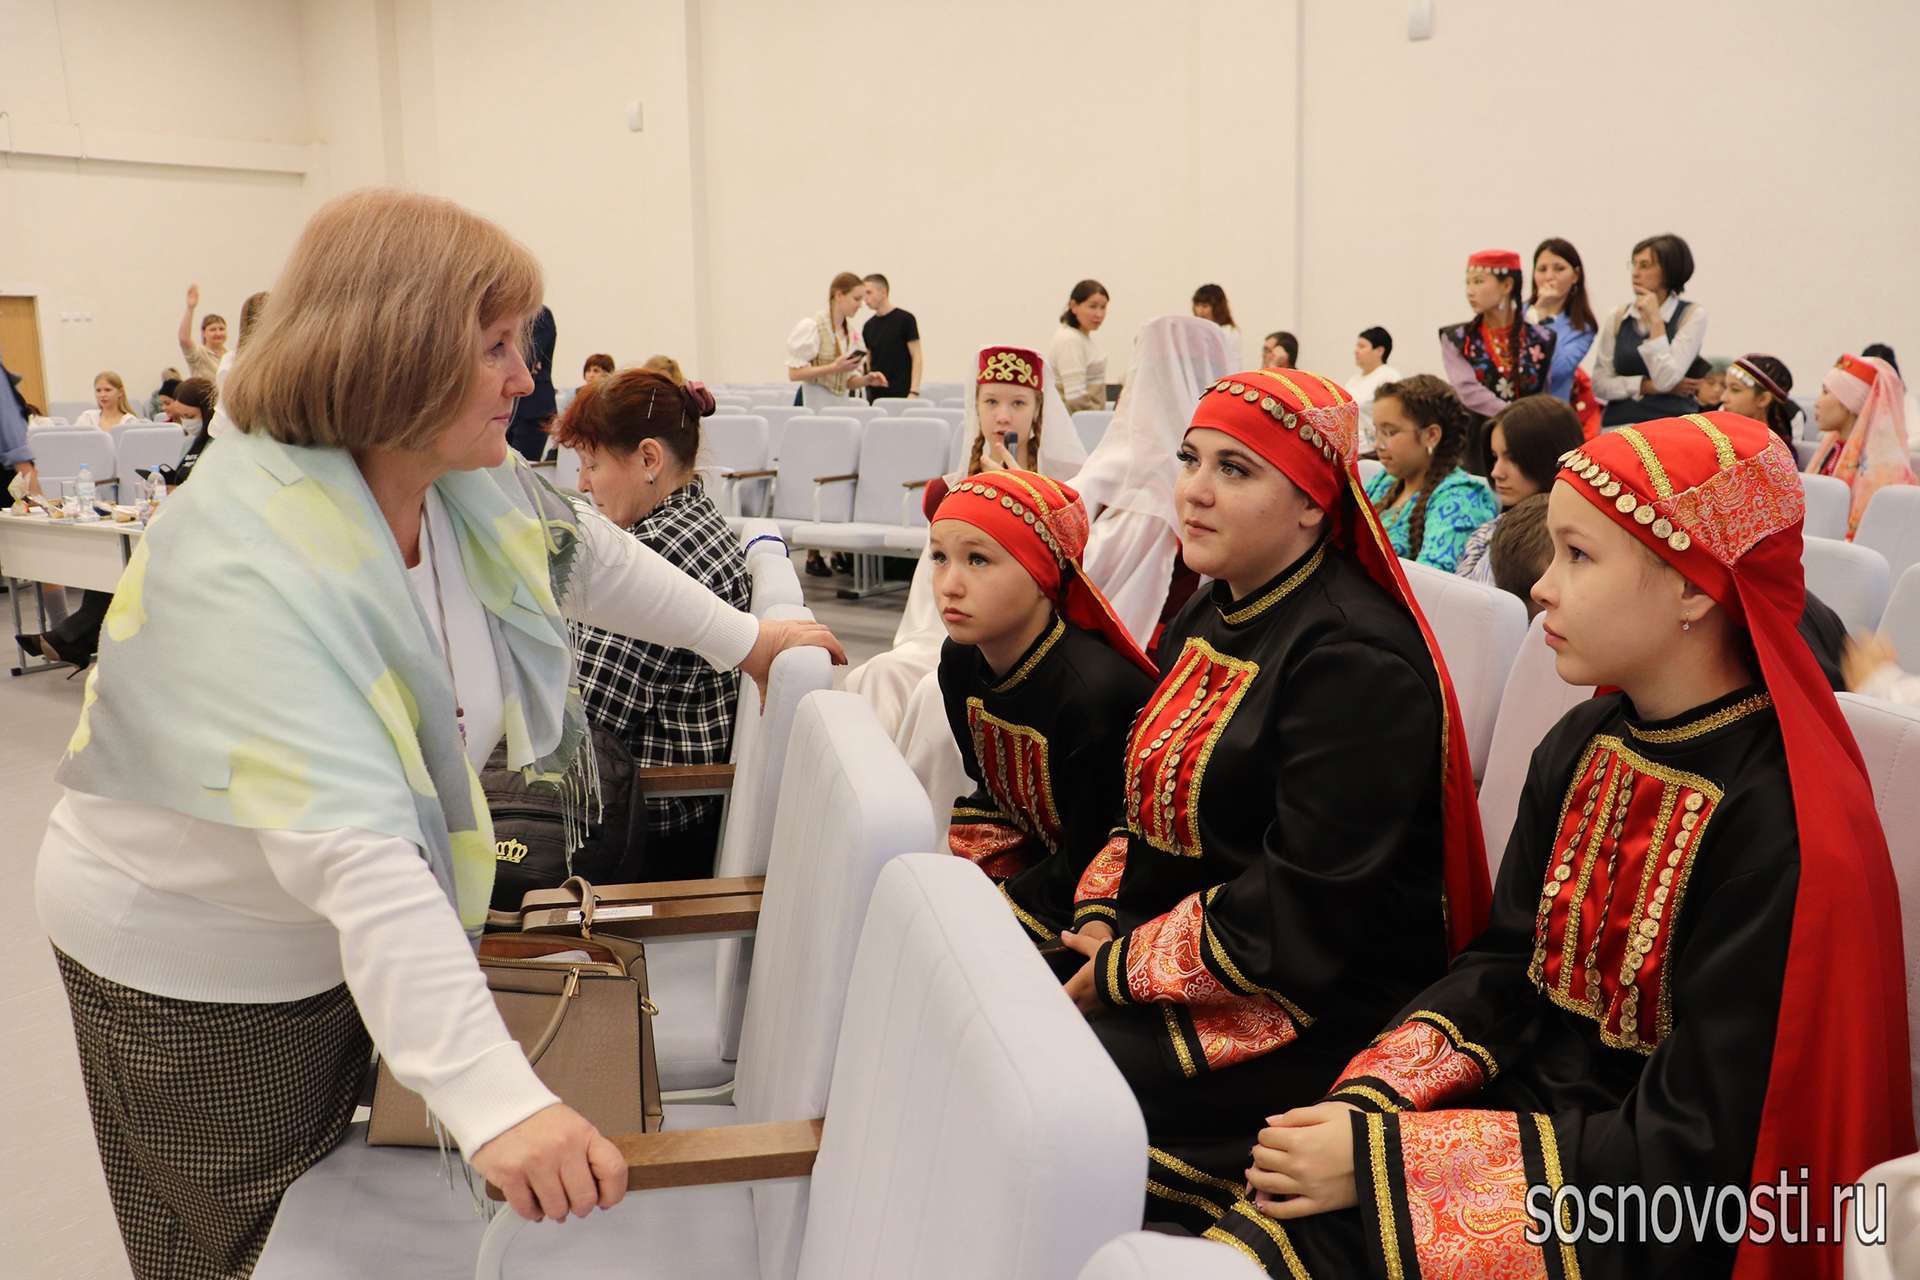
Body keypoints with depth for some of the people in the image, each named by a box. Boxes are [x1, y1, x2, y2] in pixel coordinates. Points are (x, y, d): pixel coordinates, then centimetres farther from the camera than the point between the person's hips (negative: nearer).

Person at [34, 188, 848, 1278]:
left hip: (345, 942, 7)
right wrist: (496, 1096, -49)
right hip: (198, 969, -7)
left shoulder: (463, 475, -11)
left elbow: (579, 552, 10)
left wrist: (743, 638, 15)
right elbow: (352, 850, -44)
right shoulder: (248, 564, -36)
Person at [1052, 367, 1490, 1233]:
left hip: (1316, 1007, -8)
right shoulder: (1210, 618, 9)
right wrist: (1098, 920, -3)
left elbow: (1302, 910, -22)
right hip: (1153, 948, 9)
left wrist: (1121, 969, -15)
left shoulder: (1357, 660, -19)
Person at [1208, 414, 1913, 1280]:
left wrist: (1381, 1157, -21)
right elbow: (1501, 969, 6)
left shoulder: (1776, 824, -21)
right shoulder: (1580, 749, 1)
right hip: (1526, 1103, 6)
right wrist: (1364, 1106, -11)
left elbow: (1693, 1149, -19)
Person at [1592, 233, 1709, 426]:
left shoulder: (1692, 314, 0)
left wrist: (1655, 319, -10)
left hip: (1672, 421, -2)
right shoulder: (1617, 318, 8)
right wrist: (1648, 386, -8)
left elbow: (1666, 379, -12)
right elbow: (1600, 383, 3)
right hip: (1618, 423, 2)